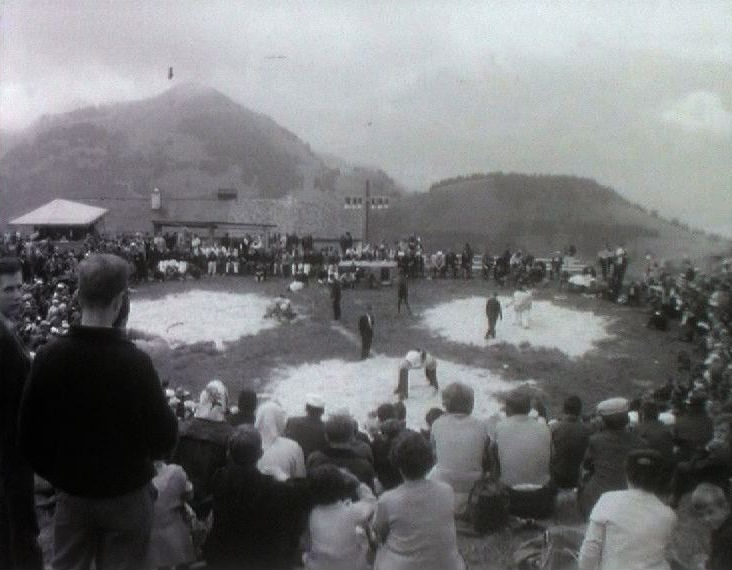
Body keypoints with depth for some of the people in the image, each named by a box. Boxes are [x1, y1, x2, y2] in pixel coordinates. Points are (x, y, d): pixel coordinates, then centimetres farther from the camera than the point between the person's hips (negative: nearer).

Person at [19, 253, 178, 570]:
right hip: (126, 494, -3)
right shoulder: (135, 362, -22)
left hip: (72, 493, 3)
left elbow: (29, 434, -4)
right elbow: (164, 439, -17)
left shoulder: (48, 357, -12)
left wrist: (57, 476, 11)